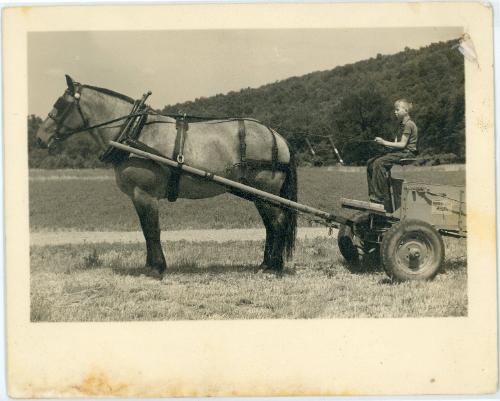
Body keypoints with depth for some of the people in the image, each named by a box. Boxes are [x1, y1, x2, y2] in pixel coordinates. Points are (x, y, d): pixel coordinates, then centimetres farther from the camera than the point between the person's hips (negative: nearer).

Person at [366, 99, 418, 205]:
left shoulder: (408, 124, -12)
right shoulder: (401, 124, 20)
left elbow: (402, 144, -17)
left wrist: (384, 142, -17)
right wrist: (384, 143, 0)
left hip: (407, 153, -10)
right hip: (399, 152, 10)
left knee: (379, 162, -27)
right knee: (370, 162, -2)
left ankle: (382, 197, -24)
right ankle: (373, 194, -4)